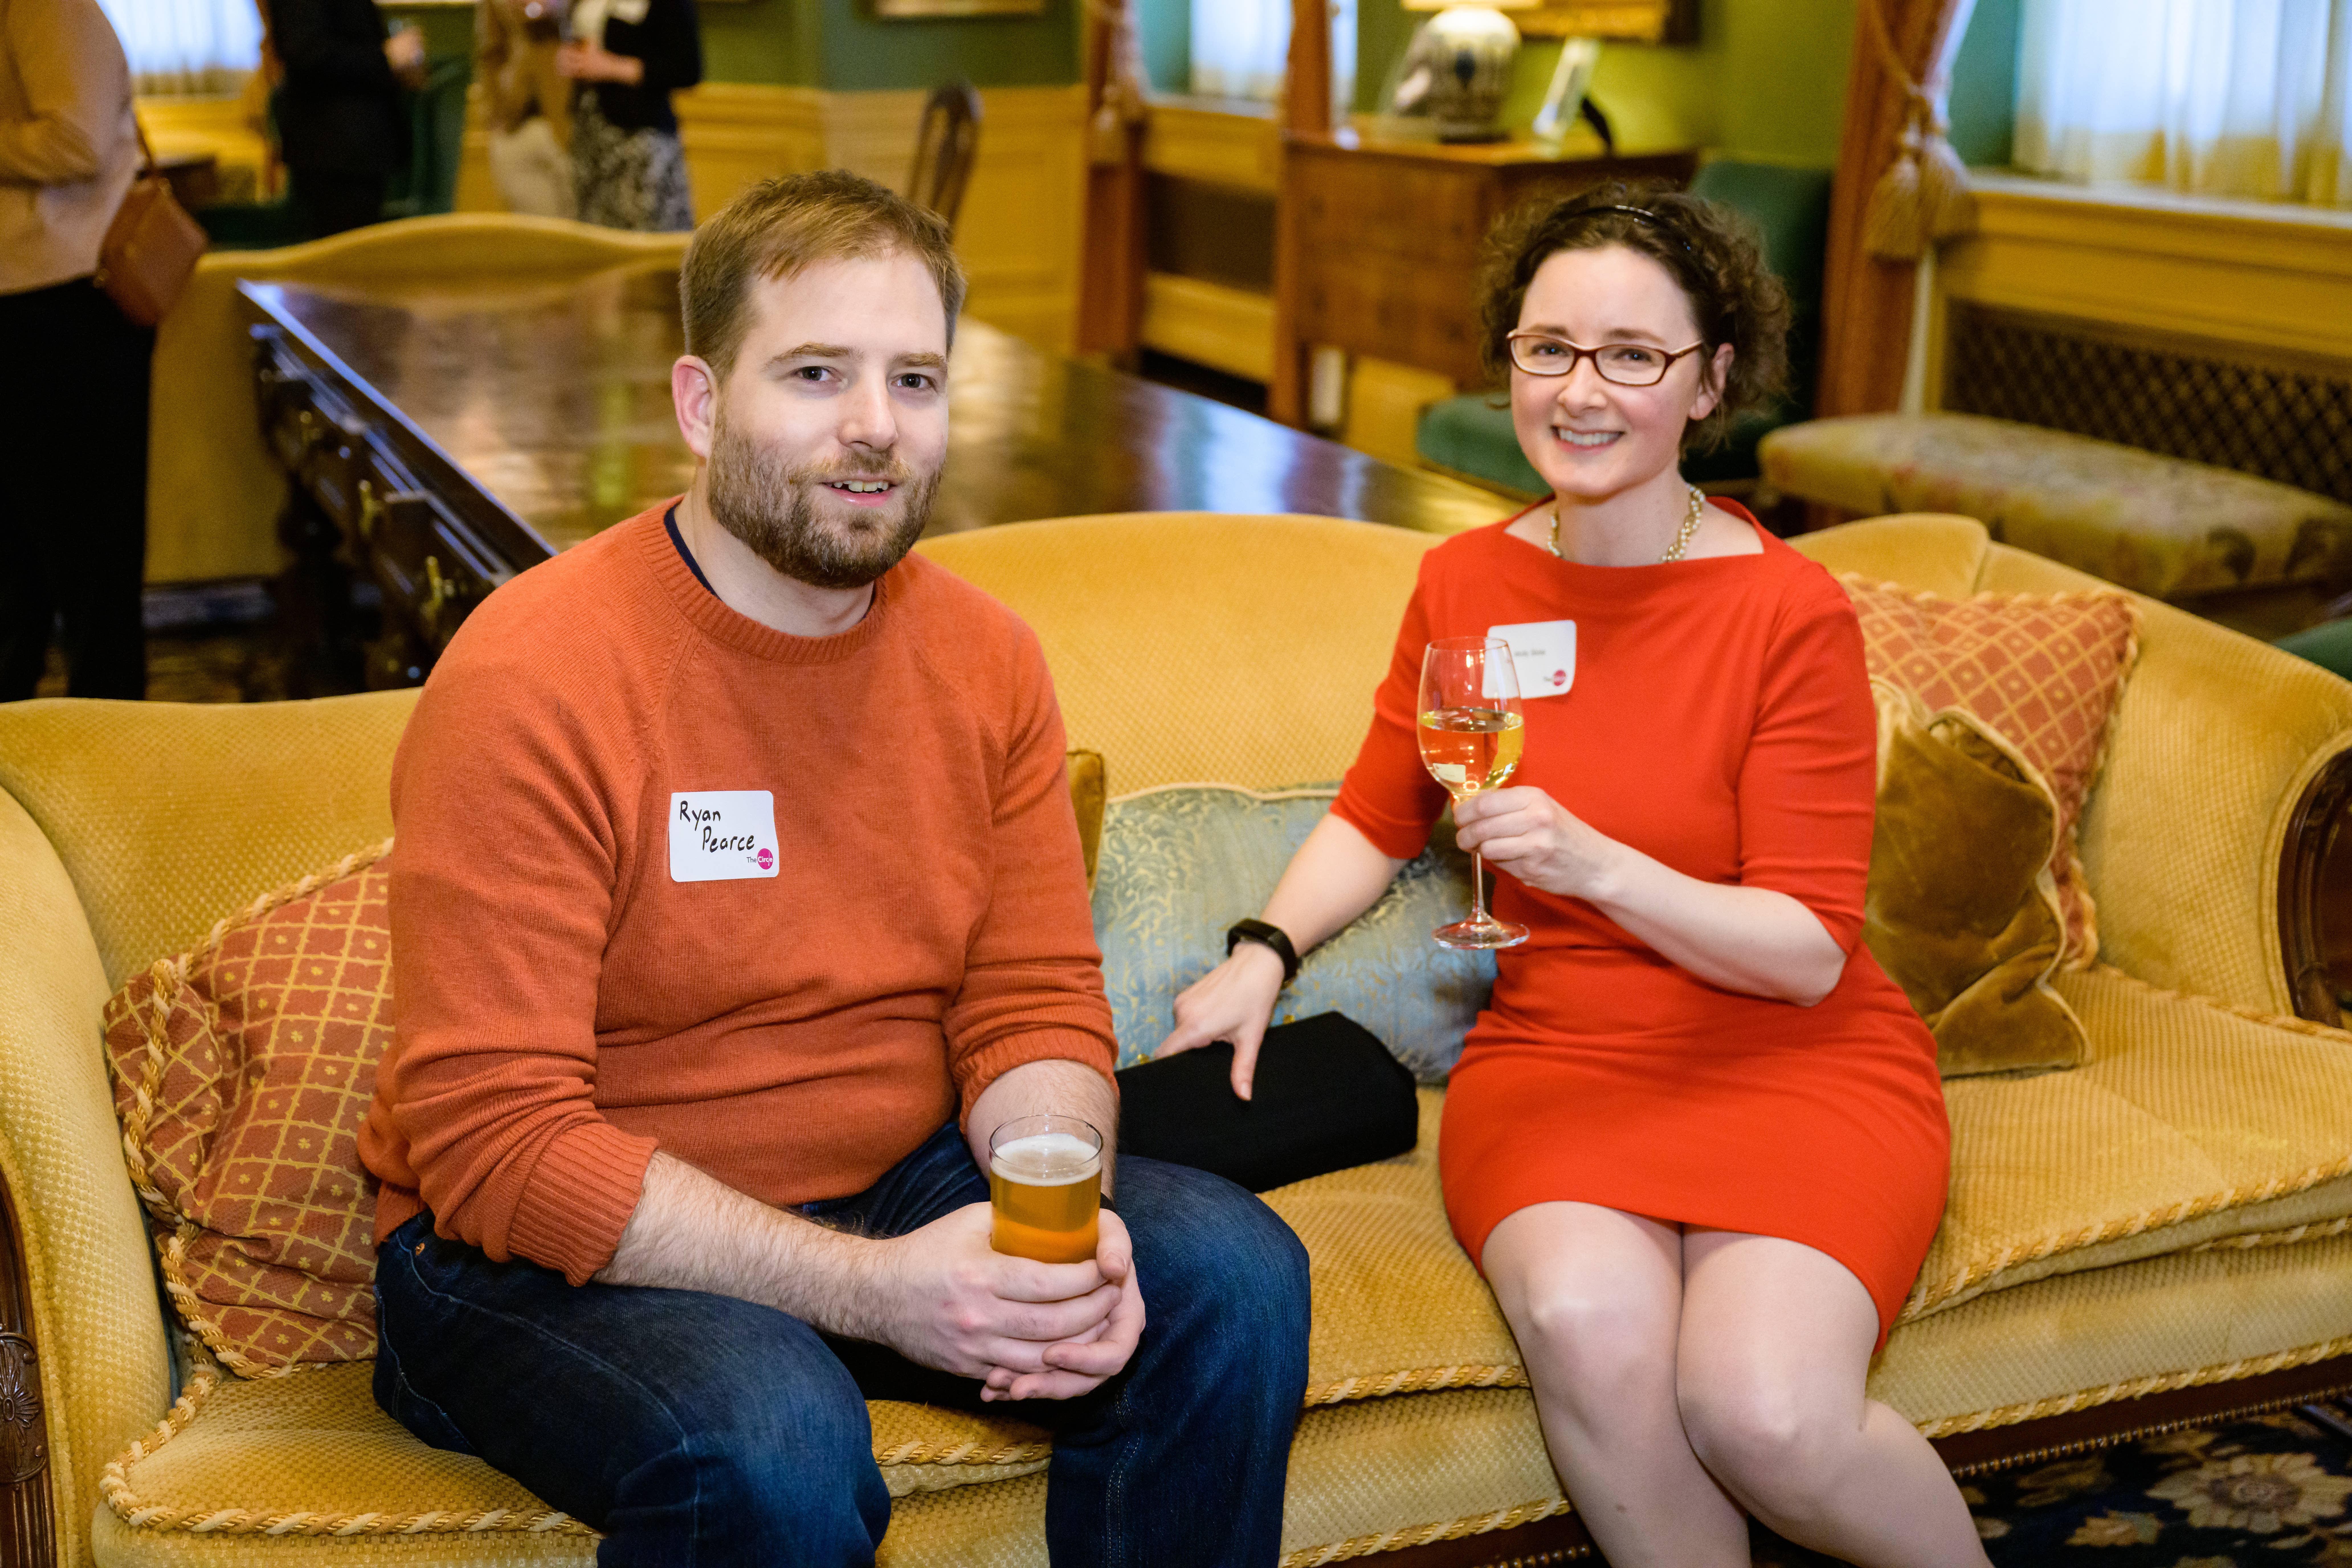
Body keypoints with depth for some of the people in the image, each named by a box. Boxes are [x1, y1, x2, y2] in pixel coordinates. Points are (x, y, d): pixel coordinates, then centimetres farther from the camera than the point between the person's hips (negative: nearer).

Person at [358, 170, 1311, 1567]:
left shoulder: (984, 657, 1)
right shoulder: (531, 679, -19)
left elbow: (1036, 1006, 3)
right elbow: (493, 1140, -22)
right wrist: (868, 1288, -29)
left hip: (895, 1191, 6)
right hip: (554, 1248, -5)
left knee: (1238, 1274, -12)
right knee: (773, 1445, -34)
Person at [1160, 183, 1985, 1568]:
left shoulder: (1792, 612, -9)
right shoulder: (1465, 586, 5)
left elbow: (1807, 951, -11)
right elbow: (1377, 818, 18)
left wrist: (1592, 862, -26)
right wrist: (1263, 955, 0)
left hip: (1794, 1062, -2)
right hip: (1555, 1056, 3)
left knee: (1763, 1415, -28)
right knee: (1587, 1322, -32)